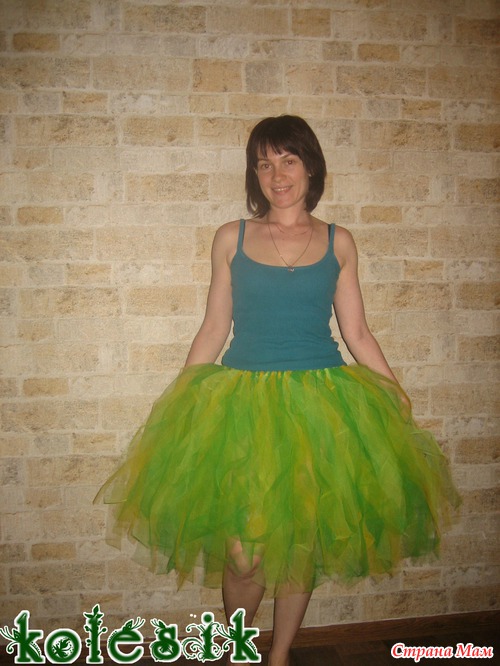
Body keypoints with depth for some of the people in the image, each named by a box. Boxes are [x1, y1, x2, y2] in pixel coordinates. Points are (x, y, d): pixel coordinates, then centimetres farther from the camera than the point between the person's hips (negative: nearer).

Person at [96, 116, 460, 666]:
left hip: (320, 403, 1)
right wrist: (176, 406, 6)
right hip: (242, 402, -1)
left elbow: (357, 335, 8)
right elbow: (213, 331, 7)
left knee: (302, 540, 9)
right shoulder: (231, 238, 4)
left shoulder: (339, 243, 6)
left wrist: (399, 402, 6)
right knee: (242, 550, -2)